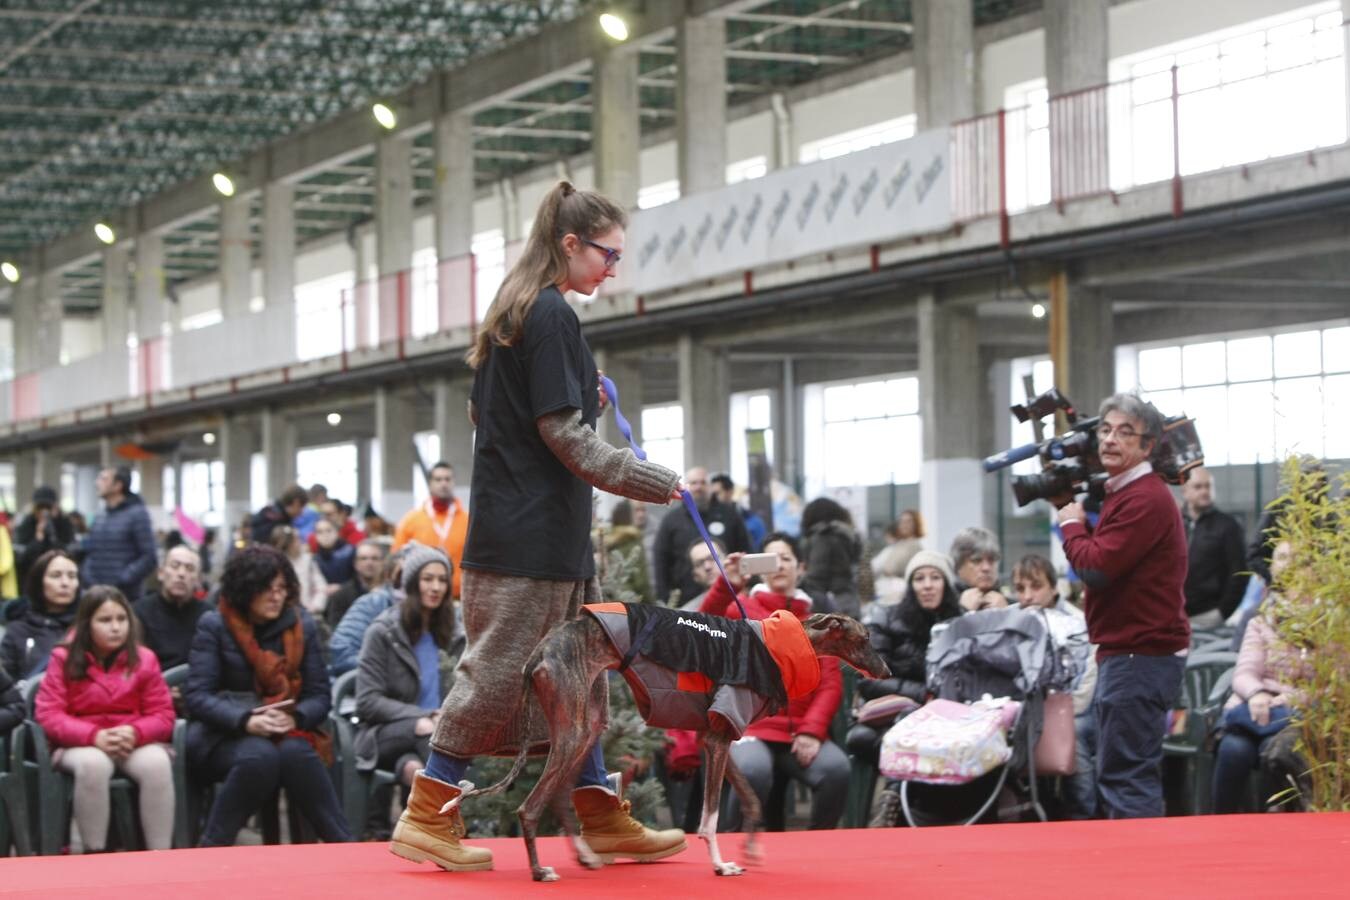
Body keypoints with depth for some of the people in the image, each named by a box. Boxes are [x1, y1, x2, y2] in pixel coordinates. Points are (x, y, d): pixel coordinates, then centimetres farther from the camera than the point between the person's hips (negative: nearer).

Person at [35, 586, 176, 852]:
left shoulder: (144, 659, 3)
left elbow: (163, 716, 1)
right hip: (81, 745, -2)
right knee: (93, 764, -38)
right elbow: (48, 715, -9)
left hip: (135, 744, 2)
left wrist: (135, 733, -23)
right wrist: (95, 736, -24)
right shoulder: (65, 659, -1)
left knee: (158, 763, -33)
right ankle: (94, 855, -29)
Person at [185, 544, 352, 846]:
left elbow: (319, 696, 3)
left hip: (289, 731, 2)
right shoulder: (214, 626, -3)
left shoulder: (301, 625, 5)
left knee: (297, 753, -33)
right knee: (259, 755, -36)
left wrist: (294, 718, -21)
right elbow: (198, 696, -11)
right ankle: (210, 851, -27)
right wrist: (247, 721, -28)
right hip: (225, 735, -2)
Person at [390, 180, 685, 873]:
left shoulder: (513, 312, 16)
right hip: (534, 534, -10)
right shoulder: (553, 316, -14)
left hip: (514, 524, 10)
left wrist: (585, 394, 13)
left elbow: (491, 412, 20)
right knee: (499, 672, -6)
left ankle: (601, 818, 17)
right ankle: (427, 816, -1)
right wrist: (650, 482, -13)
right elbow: (565, 434, -17)